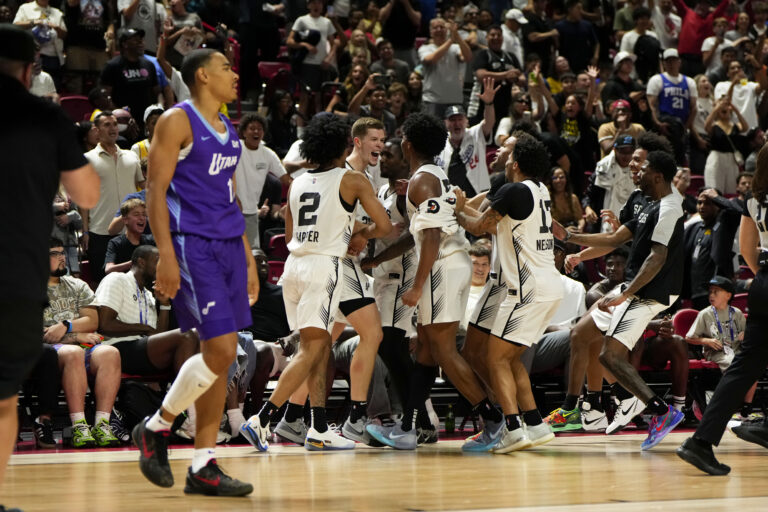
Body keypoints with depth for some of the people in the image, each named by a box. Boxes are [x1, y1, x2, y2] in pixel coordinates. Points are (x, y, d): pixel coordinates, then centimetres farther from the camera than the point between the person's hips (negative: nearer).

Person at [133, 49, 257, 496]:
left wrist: (249, 260, 18)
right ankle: (155, 428, 4)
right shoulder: (177, 121, -6)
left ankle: (204, 466, 9)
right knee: (220, 349, -16)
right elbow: (156, 189, -11)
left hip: (228, 245, 8)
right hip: (192, 245, -8)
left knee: (222, 356, 5)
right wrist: (166, 256, -20)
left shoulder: (228, 129, 18)